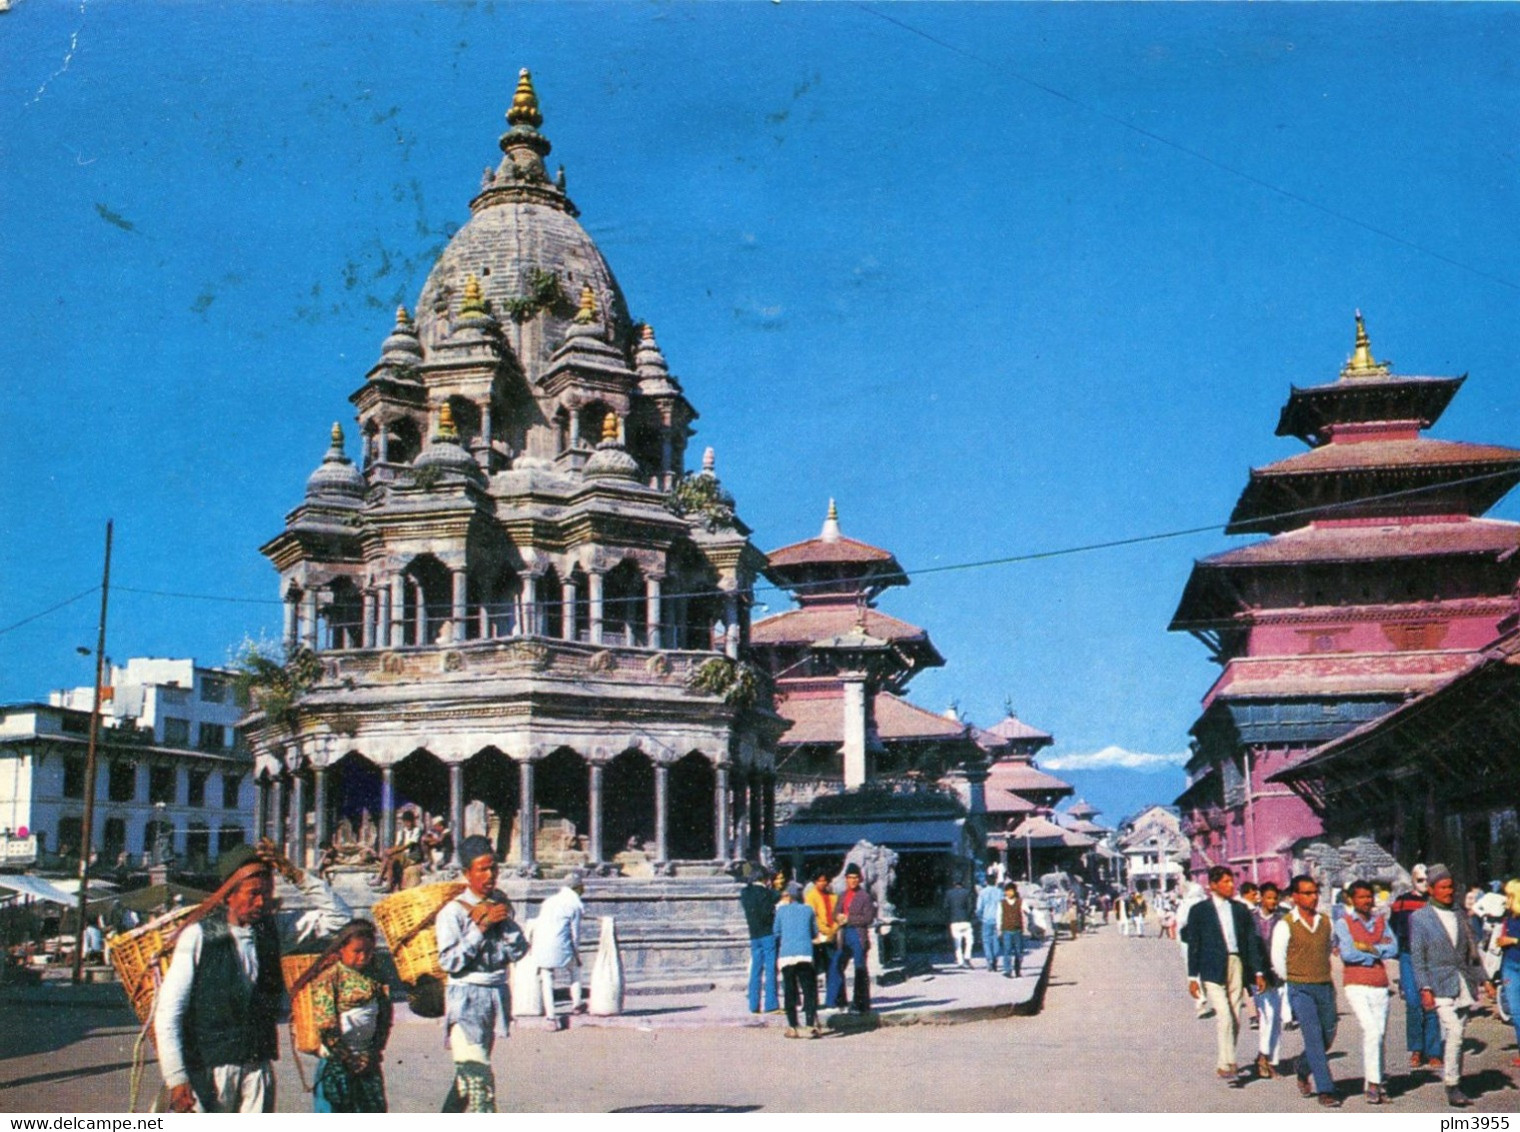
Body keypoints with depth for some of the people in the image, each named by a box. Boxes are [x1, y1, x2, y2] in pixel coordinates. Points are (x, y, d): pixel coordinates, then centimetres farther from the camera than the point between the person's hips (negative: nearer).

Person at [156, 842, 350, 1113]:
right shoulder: (198, 936, -6)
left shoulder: (272, 928, 7)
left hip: (258, 1067, 4)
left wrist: (295, 875, -3)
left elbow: (339, 917, 7)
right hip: (207, 1067, -4)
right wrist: (177, 1079, -12)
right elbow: (167, 1014, -6)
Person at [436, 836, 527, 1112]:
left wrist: (506, 922, -11)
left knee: (468, 1072, 16)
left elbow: (519, 952, 4)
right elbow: (449, 962, -17)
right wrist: (481, 927, -17)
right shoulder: (454, 911, -10)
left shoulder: (501, 905, 7)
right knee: (478, 1075, -13)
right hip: (466, 997, -6)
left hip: (497, 994, 6)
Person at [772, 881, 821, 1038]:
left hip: (786, 954, 0)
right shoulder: (808, 910, 10)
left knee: (790, 992, 7)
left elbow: (776, 932, 14)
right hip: (805, 954, 0)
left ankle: (792, 1027, 4)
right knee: (809, 991, 0)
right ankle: (812, 1025, -14)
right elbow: (815, 934, 15)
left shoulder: (781, 910, 7)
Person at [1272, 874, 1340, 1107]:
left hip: (1325, 987, 5)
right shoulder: (1285, 925, -7)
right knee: (1314, 1037, -11)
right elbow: (1277, 958, -1)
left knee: (1328, 1036, 9)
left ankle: (1302, 1069, 35)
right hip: (1300, 990, -5)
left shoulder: (1325, 922, 8)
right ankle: (1325, 1090, -8)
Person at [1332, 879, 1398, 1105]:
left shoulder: (1381, 922, 13)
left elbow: (1393, 949, -1)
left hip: (1380, 986, 5)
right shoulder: (1343, 923, 0)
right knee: (1371, 1031, -17)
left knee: (1378, 1035, 6)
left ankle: (1372, 1084, 15)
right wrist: (1378, 951, -4)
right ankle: (1373, 1083, -14)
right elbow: (1347, 954, -13)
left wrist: (1367, 948, -11)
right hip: (1356, 985, -4)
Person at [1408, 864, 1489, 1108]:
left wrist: (1481, 978, 10)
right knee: (1454, 1033, -15)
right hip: (1441, 985, -5)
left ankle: (1449, 1074, 22)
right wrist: (1424, 989, -10)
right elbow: (1417, 958, -3)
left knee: (1455, 1035, 7)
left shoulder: (1459, 914, 12)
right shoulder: (1419, 918, -2)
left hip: (1463, 985, 5)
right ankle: (1452, 1087, -9)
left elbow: (1471, 950, 16)